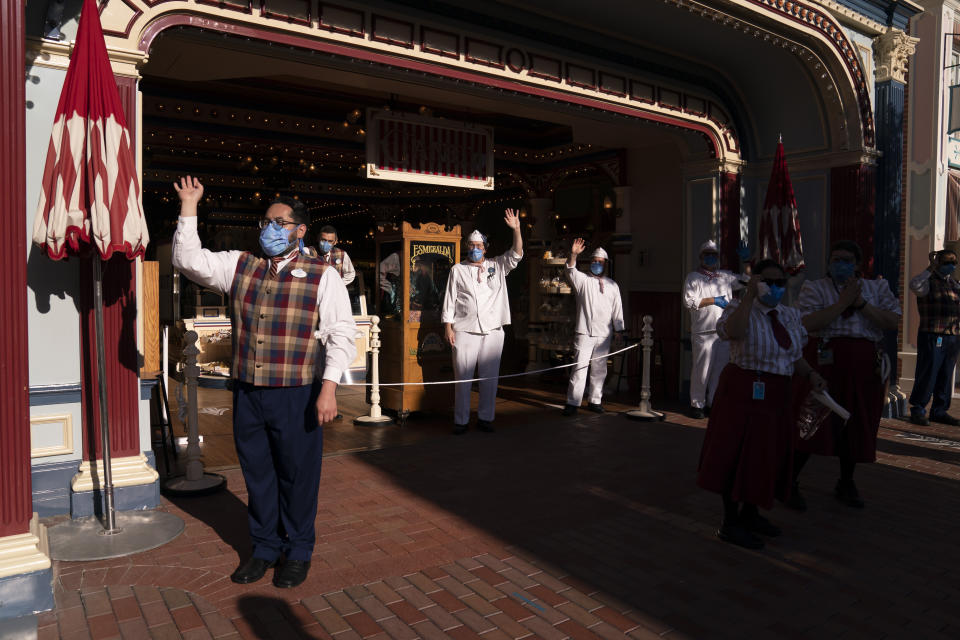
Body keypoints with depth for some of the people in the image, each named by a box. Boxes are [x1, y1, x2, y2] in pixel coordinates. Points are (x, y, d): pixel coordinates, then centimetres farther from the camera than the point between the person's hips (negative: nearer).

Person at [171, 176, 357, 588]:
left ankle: (298, 552, 28)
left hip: (297, 396, -4)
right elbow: (189, 260, 4)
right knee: (257, 474, 15)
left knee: (297, 475, 8)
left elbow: (342, 333, -7)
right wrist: (188, 207, -3)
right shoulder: (239, 266, 9)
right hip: (247, 395, 4)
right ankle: (264, 548, 34)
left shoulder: (321, 277, -4)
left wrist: (329, 388, -14)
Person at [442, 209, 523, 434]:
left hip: (492, 331, 2)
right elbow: (449, 299, 6)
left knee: (490, 377, 5)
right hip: (464, 331, -1)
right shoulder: (458, 270, 8)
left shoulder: (497, 267, 12)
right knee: (462, 377, 0)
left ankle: (485, 418, 16)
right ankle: (460, 420, 9)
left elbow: (516, 255, 0)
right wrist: (448, 326, -1)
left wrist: (516, 230, -14)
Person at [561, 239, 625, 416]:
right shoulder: (583, 280, 2)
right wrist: (573, 255, -37)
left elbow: (617, 310, 15)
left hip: (604, 335, 4)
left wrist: (619, 331, 12)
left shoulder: (612, 285, 13)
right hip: (585, 333, -4)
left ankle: (594, 401, 20)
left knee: (599, 369, 9)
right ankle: (572, 403, -6)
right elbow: (571, 272, -19)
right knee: (579, 367, -8)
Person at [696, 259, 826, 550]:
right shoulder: (739, 308, -10)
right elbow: (733, 331, -34)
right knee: (737, 454, -2)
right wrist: (749, 294, -30)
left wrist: (811, 374, -1)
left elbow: (795, 357, 17)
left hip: (776, 396, 7)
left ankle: (749, 513, 33)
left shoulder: (790, 315, 12)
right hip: (743, 392, -7)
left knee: (767, 454, 15)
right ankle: (730, 522, 10)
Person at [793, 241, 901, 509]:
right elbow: (808, 323, -13)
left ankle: (846, 484, 30)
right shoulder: (815, 288, 3)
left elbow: (892, 322, 0)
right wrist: (843, 302, -14)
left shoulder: (877, 289, 14)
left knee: (854, 427, 12)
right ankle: (790, 483, 3)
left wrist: (861, 303, -10)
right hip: (827, 361, -4)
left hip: (865, 366, 4)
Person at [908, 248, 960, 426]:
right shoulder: (929, 282, -3)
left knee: (945, 377, 10)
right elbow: (914, 285, -28)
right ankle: (918, 411, 2)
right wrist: (931, 268, -19)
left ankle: (939, 411, 18)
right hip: (932, 336, -7)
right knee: (927, 374, -5)